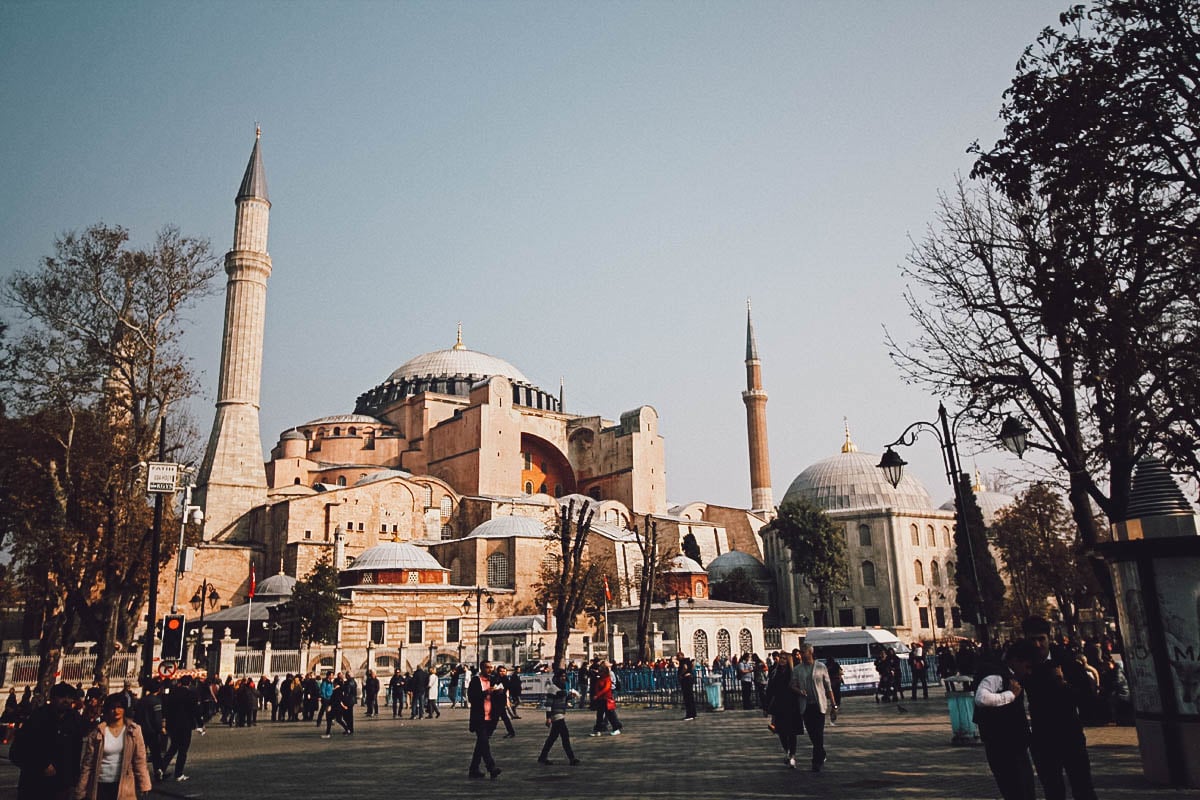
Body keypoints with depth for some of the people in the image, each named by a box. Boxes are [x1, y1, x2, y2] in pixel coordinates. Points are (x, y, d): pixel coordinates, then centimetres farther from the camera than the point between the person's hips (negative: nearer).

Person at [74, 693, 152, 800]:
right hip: (101, 785, 0)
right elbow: (87, 762, -1)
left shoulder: (134, 730, -2)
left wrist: (143, 784, -8)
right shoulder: (97, 732, -2)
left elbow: (139, 759, -3)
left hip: (124, 786, 0)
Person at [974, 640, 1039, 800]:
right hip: (1002, 749, -10)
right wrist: (1011, 694, -26)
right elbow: (981, 699, -37)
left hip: (1016, 747, 10)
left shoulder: (1013, 678, 13)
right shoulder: (996, 676, -17)